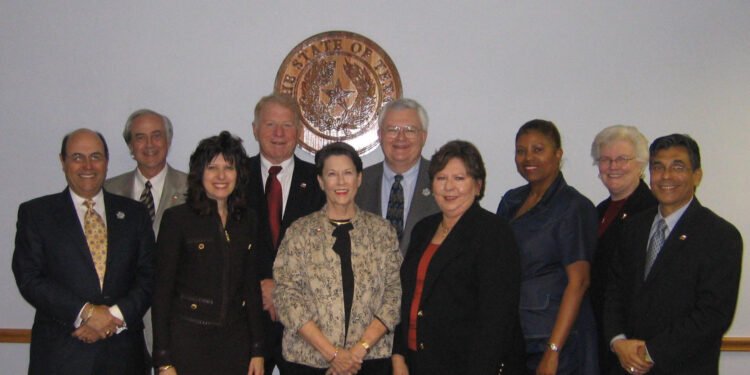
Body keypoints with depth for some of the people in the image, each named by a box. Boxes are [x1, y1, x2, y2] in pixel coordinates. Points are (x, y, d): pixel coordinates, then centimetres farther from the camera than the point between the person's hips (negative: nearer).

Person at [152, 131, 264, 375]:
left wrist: (257, 350, 8)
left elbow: (251, 286, 11)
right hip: (188, 341, -3)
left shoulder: (246, 220, 8)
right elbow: (162, 290, -5)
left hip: (235, 341, 4)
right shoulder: (177, 218, -4)